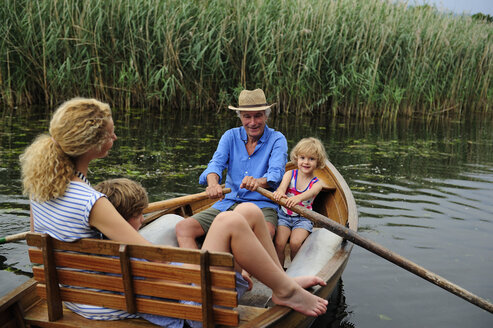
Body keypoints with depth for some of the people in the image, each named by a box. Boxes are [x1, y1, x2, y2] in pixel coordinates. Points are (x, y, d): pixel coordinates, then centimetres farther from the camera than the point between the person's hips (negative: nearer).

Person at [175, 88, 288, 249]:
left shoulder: (277, 139, 2)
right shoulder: (231, 136, 12)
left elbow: (276, 172, -16)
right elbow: (216, 163, -5)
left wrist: (258, 182, -41)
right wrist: (213, 183, -31)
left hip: (261, 205, -4)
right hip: (228, 203, 4)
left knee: (265, 233, -39)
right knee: (183, 227, -16)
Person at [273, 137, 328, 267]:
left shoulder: (316, 184, -5)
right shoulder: (290, 174, -1)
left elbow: (309, 193, -30)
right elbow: (283, 184, -23)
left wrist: (298, 198, -54)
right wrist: (280, 192, -50)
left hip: (303, 219, -1)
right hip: (284, 216, 1)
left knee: (295, 243, -24)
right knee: (279, 243, -21)